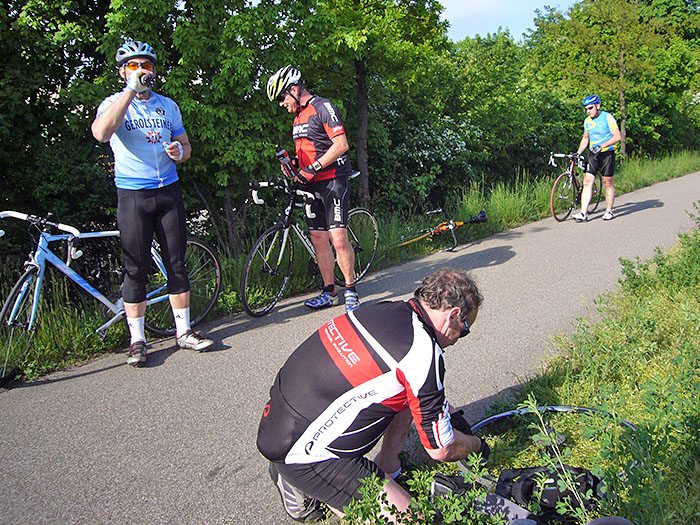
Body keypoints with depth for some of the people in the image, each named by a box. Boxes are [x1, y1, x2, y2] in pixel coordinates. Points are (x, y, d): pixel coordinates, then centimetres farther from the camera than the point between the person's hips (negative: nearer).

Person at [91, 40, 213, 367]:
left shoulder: (168, 105, 13)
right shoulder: (114, 103, -1)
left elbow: (185, 144, 19)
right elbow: (101, 132, -23)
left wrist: (179, 151, -6)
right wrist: (132, 89, -22)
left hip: (168, 191, 4)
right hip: (132, 195, -3)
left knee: (177, 263, 5)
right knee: (135, 269, 0)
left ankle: (183, 332, 16)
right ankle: (137, 340, 10)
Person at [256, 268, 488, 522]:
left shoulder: (388, 309, 3)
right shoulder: (423, 352, -22)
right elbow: (442, 450, -8)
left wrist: (452, 413, 30)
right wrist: (477, 445, 13)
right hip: (302, 454, -9)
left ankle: (387, 468, 19)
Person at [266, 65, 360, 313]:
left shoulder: (323, 107, -9)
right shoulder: (299, 116, 18)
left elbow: (341, 144, -18)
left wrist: (313, 168, -20)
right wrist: (294, 164, 6)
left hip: (332, 179, -9)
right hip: (312, 185, 9)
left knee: (338, 238, -13)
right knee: (318, 239, 7)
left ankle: (350, 289, 1)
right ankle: (329, 293, 15)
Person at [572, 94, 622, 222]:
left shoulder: (607, 117, -8)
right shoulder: (587, 121, 10)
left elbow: (617, 136, -14)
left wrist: (602, 146, -24)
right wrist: (578, 152, 10)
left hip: (606, 154, -4)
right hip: (592, 154, 5)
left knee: (608, 183, 3)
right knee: (587, 182, -8)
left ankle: (609, 211, 16)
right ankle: (583, 213, -13)